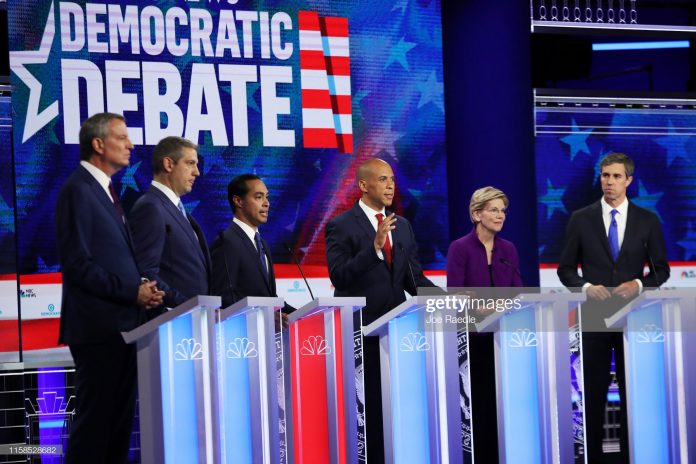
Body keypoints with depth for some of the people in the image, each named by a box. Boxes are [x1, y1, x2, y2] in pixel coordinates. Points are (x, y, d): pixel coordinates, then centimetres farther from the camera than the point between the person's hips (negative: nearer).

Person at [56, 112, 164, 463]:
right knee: (95, 421, -7)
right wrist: (132, 292, -17)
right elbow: (77, 263, -17)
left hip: (122, 325, 9)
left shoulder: (105, 191, 18)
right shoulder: (78, 190, -10)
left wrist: (142, 290, 4)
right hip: (98, 327, -9)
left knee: (120, 420, 10)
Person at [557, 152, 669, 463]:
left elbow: (661, 269, 6)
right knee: (594, 390, 4)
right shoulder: (581, 219, 1)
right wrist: (586, 287, -14)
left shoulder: (647, 221, 2)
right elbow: (566, 268, 5)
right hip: (594, 315, 0)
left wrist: (639, 284, -13)